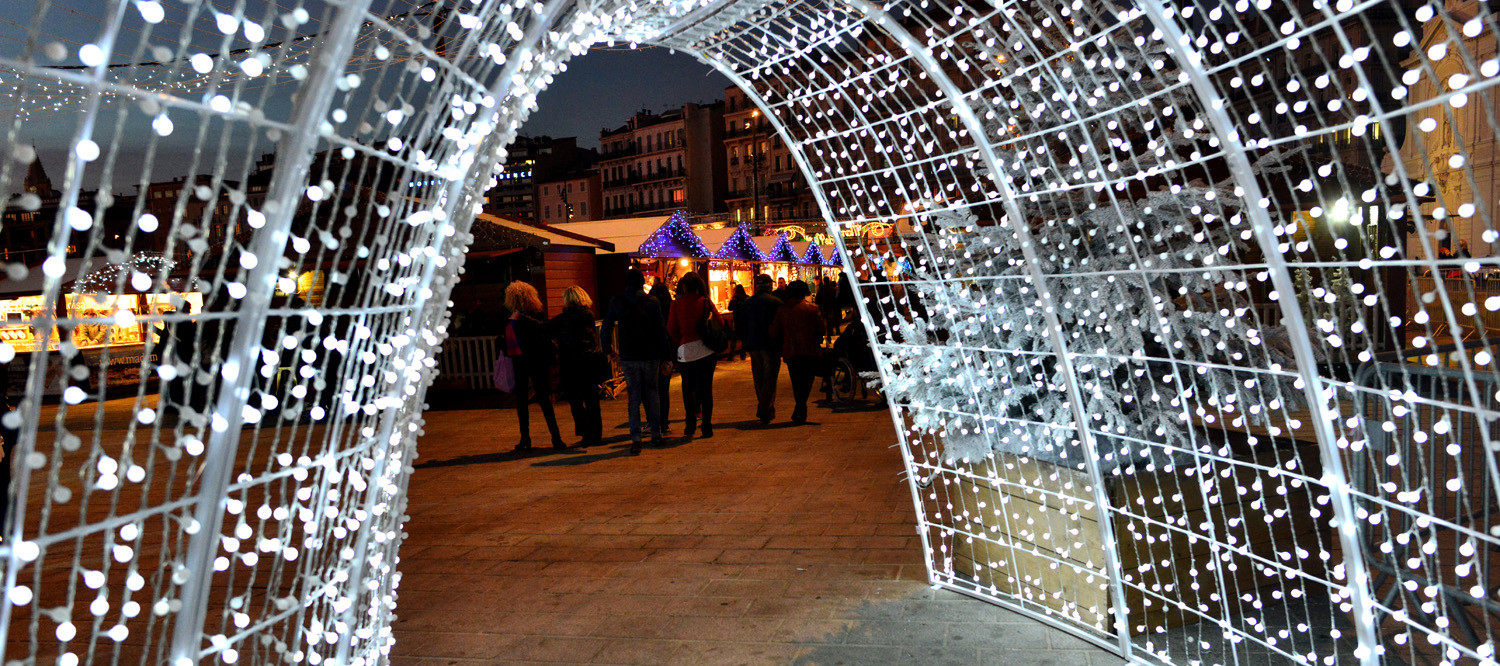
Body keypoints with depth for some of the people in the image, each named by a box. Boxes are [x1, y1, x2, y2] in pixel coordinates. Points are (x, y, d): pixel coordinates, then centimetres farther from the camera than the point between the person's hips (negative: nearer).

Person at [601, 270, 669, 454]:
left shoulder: (618, 302, -1)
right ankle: (656, 434, 17)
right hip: (651, 356, 0)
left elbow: (606, 327, 2)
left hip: (629, 357, 0)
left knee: (634, 397, 3)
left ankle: (636, 439, -6)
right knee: (652, 393, 14)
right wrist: (664, 356, 1)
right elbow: (661, 330, -3)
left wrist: (608, 349, 15)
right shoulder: (652, 302, -2)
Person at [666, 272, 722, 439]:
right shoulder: (706, 302, 1)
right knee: (706, 388, 5)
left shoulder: (677, 304, -2)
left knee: (687, 388, 14)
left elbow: (671, 329, 0)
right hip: (707, 350, 1)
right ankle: (706, 427, 5)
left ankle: (690, 425, 14)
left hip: (686, 350, -1)